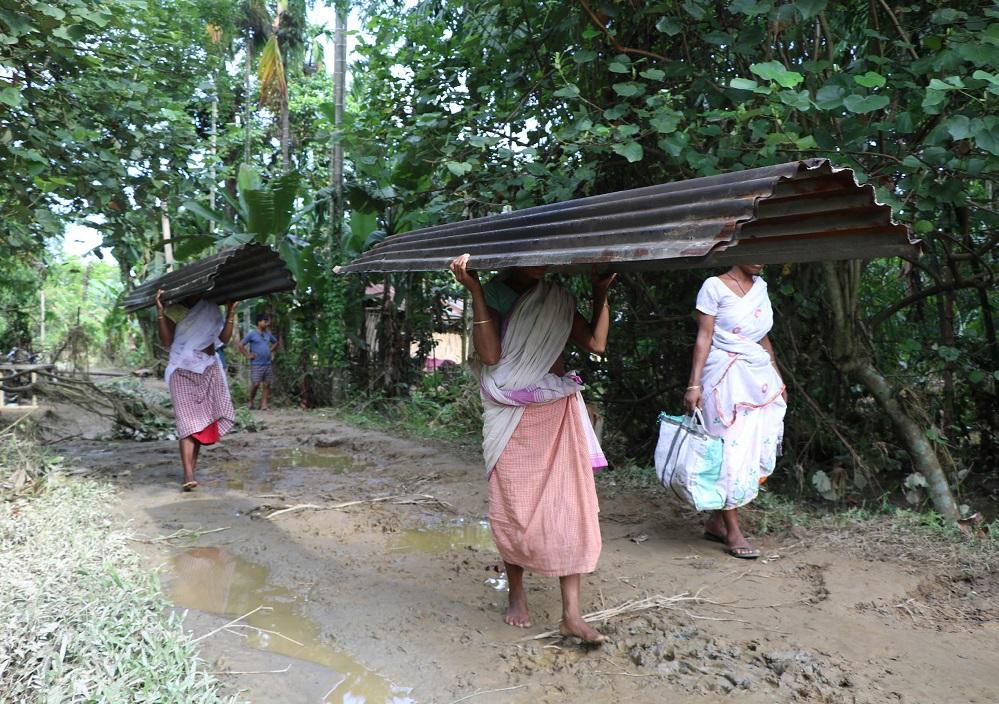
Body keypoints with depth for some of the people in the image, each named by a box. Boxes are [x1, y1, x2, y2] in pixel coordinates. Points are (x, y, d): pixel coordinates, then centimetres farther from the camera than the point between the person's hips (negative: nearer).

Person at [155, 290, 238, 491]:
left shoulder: (211, 310, 6)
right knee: (187, 422, -11)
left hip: (209, 371, 4)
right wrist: (160, 312, -22)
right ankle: (188, 475, -16)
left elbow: (224, 338, -2)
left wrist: (231, 312, -10)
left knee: (204, 418, 8)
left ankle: (193, 460, 26)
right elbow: (166, 340, -14)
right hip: (182, 373, -3)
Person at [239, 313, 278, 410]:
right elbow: (241, 345, -6)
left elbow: (275, 342, 30)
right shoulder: (252, 334, -4)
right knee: (255, 384, -7)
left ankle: (264, 405, 4)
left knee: (266, 384, 2)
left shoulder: (268, 334, 12)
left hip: (268, 364, 5)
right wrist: (247, 355, -7)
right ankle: (251, 401, 15)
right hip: (256, 364, -5)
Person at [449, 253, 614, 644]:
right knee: (514, 508, 3)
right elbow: (490, 354, -16)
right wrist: (474, 290, -19)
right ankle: (517, 594, 26)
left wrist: (601, 293, 2)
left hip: (559, 412, 3)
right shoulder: (494, 295, -1)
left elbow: (596, 343, 2)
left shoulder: (559, 300, 9)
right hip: (513, 417, -3)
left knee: (570, 507, -4)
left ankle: (571, 614, 1)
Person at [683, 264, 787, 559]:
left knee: (760, 451, 3)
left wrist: (778, 379, 20)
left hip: (762, 377, 7)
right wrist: (694, 385, -14)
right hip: (728, 378, -7)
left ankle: (716, 522, 14)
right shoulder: (715, 286, -5)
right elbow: (704, 338, -9)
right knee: (732, 450, -4)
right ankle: (732, 531, 7)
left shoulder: (760, 286, 14)